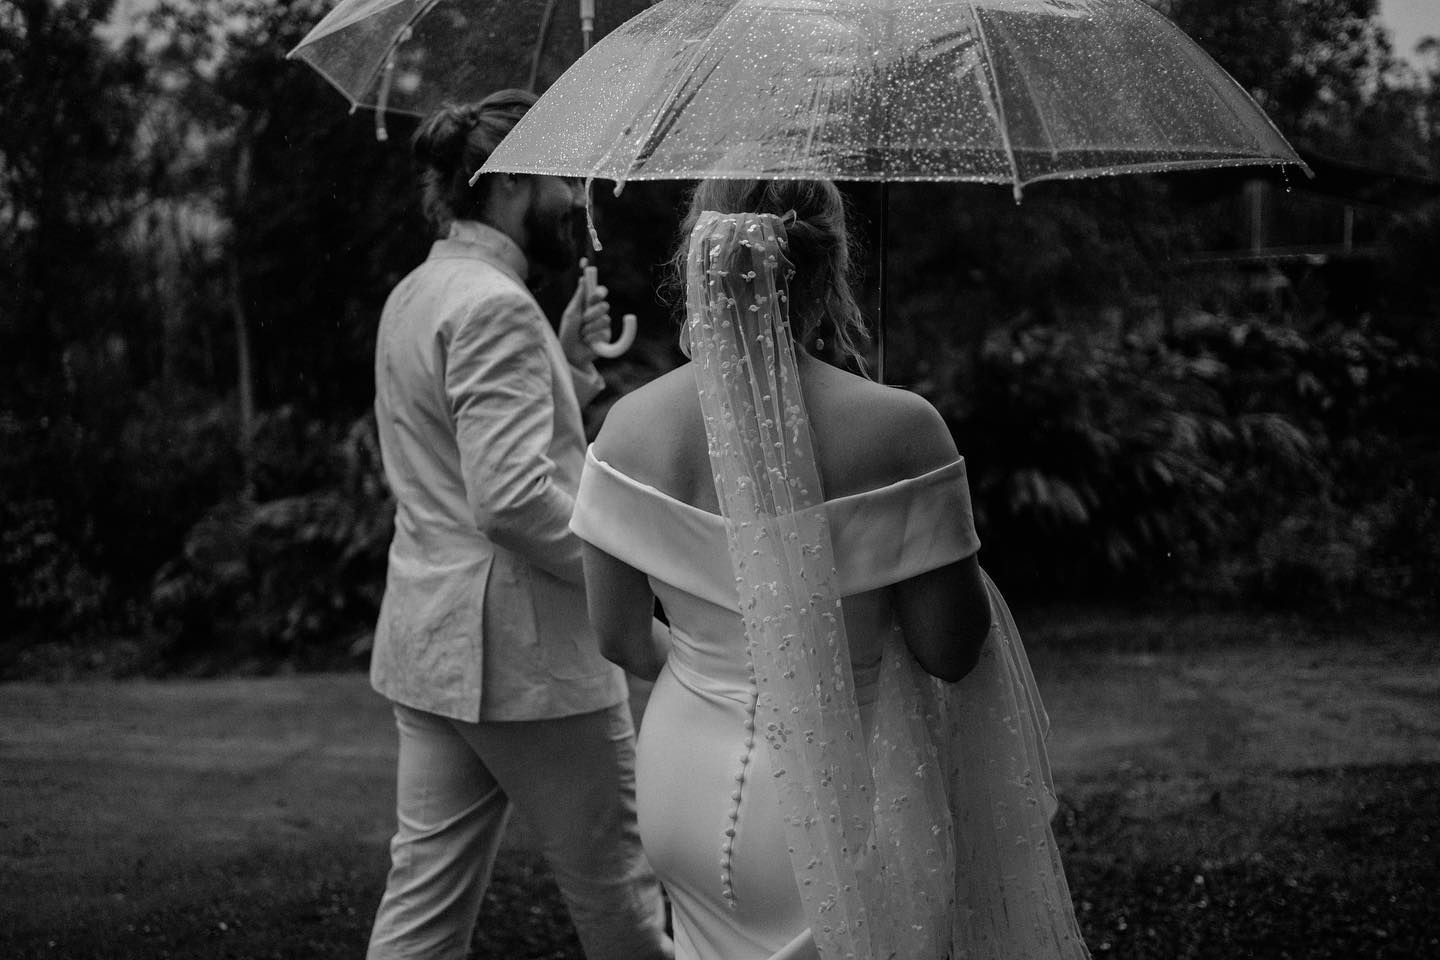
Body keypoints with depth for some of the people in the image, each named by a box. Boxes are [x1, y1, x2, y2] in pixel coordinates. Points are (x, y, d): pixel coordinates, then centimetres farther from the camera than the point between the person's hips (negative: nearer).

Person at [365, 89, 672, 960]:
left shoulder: (414, 295, 14)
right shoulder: (495, 305, -16)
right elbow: (514, 497, -25)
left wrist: (567, 360, 11)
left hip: (429, 643, 10)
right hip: (522, 651, -9)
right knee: (618, 888, 7)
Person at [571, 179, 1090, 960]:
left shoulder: (632, 426, -8)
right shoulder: (897, 430, -19)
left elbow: (620, 641, 1)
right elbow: (950, 651, -13)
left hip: (685, 787, 4)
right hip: (842, 807, -4)